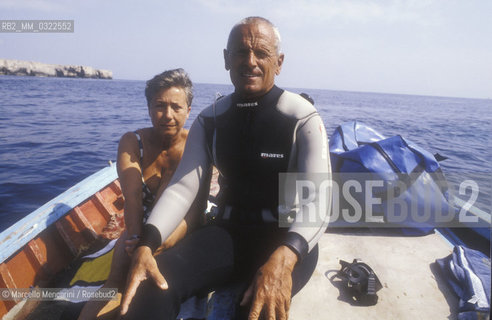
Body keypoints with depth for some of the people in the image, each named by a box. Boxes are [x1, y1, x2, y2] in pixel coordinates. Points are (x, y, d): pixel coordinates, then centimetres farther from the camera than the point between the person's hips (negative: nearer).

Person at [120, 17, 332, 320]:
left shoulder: (303, 118, -8)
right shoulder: (210, 120, 4)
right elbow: (182, 187, -3)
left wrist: (284, 258, -39)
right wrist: (146, 245, -21)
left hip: (287, 237, -2)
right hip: (228, 232, 3)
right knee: (155, 282, -25)